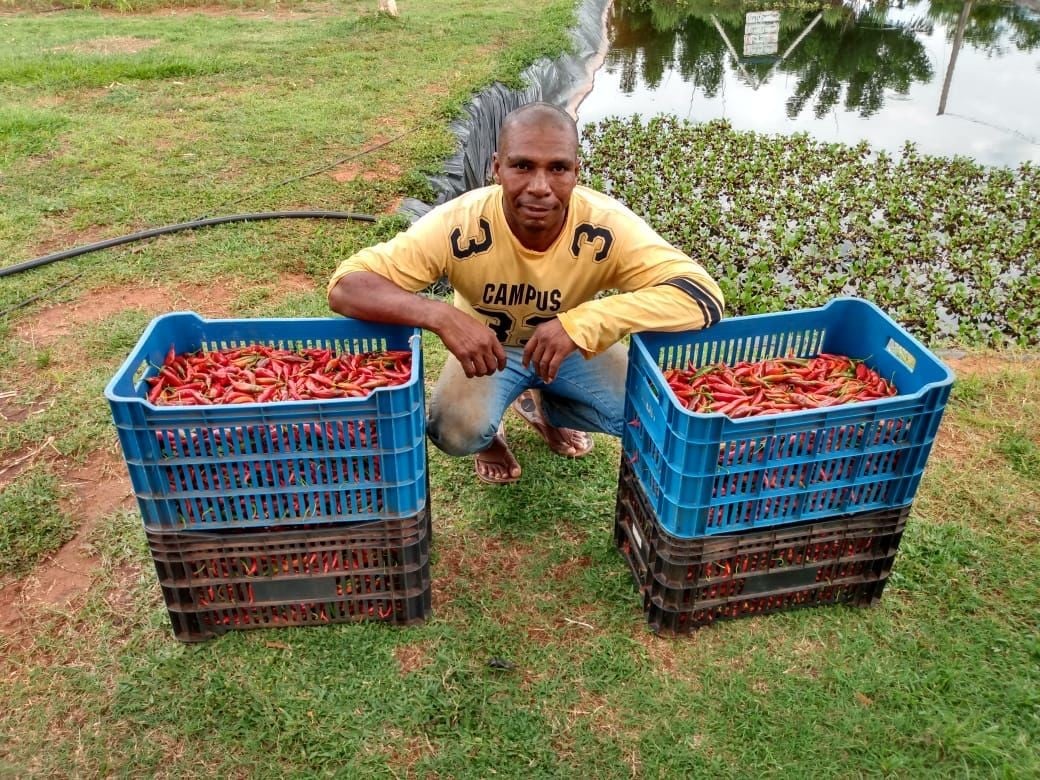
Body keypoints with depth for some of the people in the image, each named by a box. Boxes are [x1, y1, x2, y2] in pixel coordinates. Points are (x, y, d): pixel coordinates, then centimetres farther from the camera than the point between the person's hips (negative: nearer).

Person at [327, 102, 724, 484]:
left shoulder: (607, 226, -32)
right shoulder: (459, 224, -32)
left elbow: (703, 296, -38)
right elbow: (346, 285, -33)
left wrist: (582, 322, -50)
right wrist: (441, 316, -52)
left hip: (575, 347, 2)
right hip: (485, 345, -2)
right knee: (456, 431, -28)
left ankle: (544, 406, 14)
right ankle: (490, 436, 11)